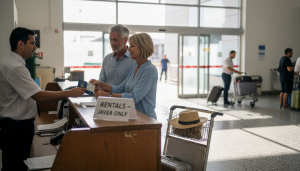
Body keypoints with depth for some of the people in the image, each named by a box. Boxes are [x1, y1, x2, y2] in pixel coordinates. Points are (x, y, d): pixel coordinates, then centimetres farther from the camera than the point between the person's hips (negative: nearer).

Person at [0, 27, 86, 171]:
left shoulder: (14, 64, 11)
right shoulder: (14, 68, -22)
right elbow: (39, 96, -25)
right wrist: (69, 93, -19)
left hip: (19, 125, 10)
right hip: (16, 127, -10)